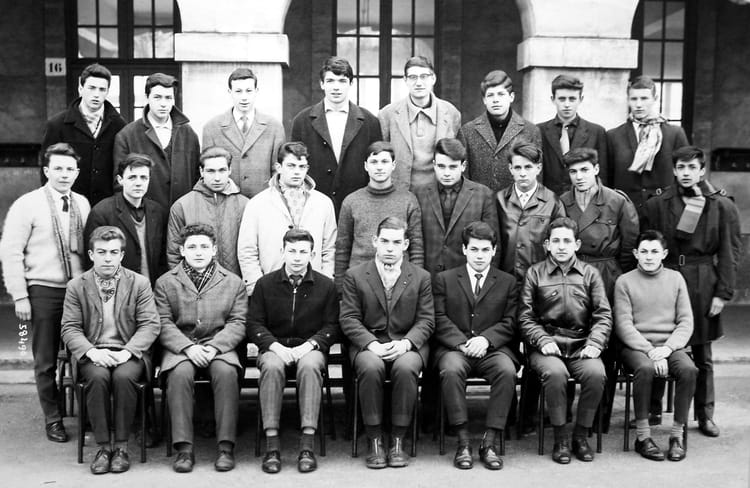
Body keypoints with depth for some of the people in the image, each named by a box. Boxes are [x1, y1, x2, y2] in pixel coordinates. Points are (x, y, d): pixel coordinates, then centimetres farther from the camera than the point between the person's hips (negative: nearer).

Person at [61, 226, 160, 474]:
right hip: (93, 354, 1)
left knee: (124, 376, -33)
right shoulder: (76, 286, 8)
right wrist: (91, 351, -16)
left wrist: (127, 351, -17)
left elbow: (150, 324, -1)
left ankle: (121, 446, -17)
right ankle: (103, 446, -18)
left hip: (129, 353, -1)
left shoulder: (140, 283, 5)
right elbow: (70, 328, 3)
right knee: (98, 377, -32)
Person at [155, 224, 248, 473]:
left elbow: (237, 323, 2)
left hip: (219, 346, 0)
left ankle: (226, 446, -24)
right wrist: (188, 347, -16)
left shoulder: (233, 282, 10)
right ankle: (184, 448, -26)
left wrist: (214, 347, -14)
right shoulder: (165, 282, 9)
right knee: (180, 373, -32)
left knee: (226, 372, -31)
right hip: (180, 347, 0)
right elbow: (163, 323, 0)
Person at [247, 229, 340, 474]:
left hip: (309, 348, 0)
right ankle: (272, 443, -32)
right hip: (274, 347, 1)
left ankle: (308, 443, -35)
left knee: (310, 366, -35)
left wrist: (308, 345, -14)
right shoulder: (265, 284, 7)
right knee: (271, 366, -34)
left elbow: (332, 326, 3)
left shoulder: (326, 285, 5)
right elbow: (254, 324, 4)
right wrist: (276, 346, -13)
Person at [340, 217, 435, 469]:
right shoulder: (354, 276, 7)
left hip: (407, 344, 0)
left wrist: (405, 343, -15)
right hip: (368, 343, 0)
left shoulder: (421, 277, 10)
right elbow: (349, 319, 1)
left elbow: (426, 320, 4)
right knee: (370, 367, -34)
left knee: (406, 368, -33)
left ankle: (398, 440, -18)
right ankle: (374, 441, -19)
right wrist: (372, 344, -15)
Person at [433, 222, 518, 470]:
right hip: (454, 347, 0)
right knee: (451, 370, -34)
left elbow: (510, 322, 5)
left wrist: (485, 339, -13)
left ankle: (491, 440, -23)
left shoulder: (508, 282, 15)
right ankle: (463, 440, -25)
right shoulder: (444, 279, 14)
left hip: (494, 348, 0)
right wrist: (462, 343, -12)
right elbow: (440, 319, 3)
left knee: (507, 370, -32)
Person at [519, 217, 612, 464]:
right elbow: (525, 317, 5)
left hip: (581, 346, 2)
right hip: (547, 345, -1)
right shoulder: (535, 273, 9)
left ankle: (581, 435, -7)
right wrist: (543, 341, -11)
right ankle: (560, 437, -14)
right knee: (555, 372, -33)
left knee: (596, 373, -29)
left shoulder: (590, 273, 13)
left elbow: (603, 315, 8)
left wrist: (595, 343, -8)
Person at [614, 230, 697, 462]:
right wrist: (650, 350, -16)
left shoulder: (676, 278, 12)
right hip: (636, 345, -2)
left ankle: (677, 435, -14)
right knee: (645, 369, -34)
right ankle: (642, 436, -20)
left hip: (670, 345, 2)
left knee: (689, 369, -29)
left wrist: (667, 348, -11)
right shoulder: (625, 281, 5)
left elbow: (686, 321, 6)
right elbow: (623, 325, -3)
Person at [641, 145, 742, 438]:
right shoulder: (656, 205, 3)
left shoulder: (722, 206, 1)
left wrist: (722, 293, -5)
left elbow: (730, 252, 0)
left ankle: (705, 415, 24)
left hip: (703, 287, 0)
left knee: (703, 356, 10)